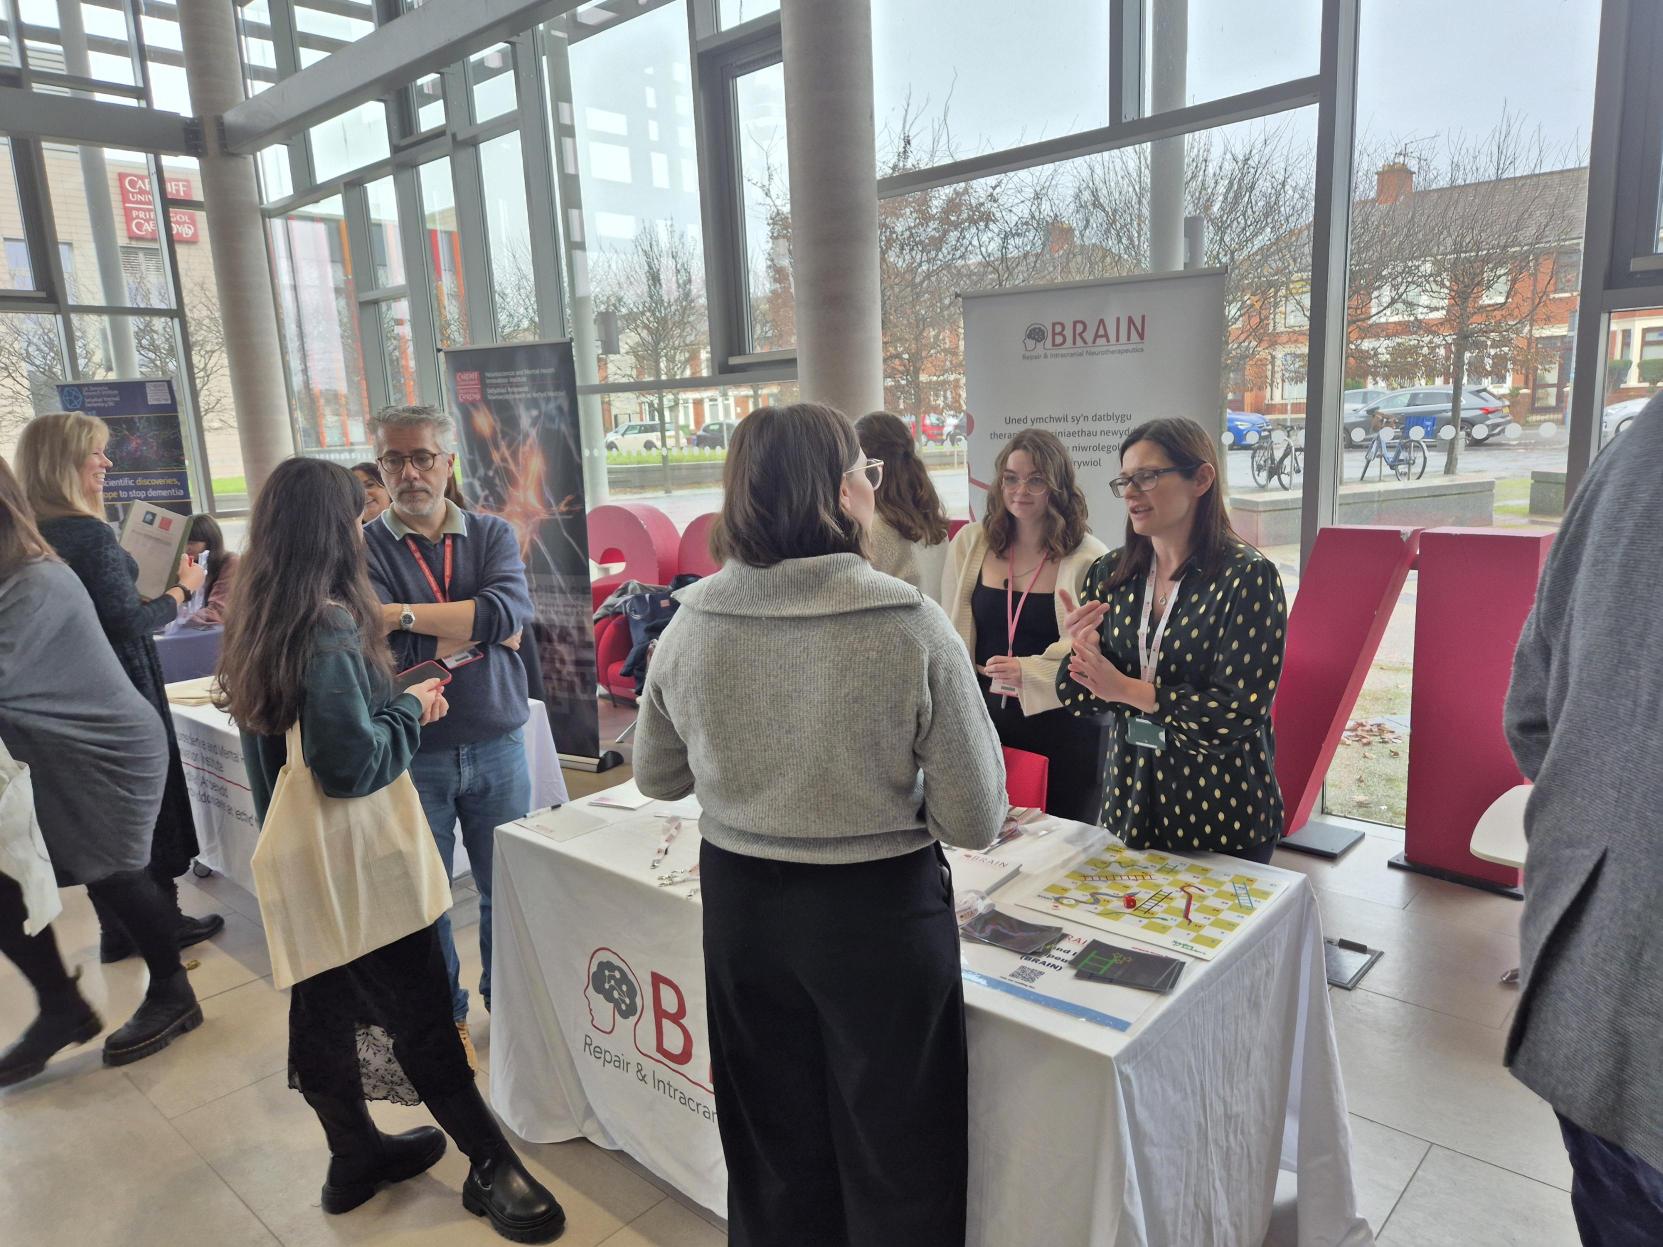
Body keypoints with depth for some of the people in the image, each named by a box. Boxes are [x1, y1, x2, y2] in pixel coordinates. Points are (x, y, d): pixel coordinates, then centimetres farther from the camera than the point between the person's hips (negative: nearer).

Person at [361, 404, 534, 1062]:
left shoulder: (493, 535, 2)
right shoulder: (365, 550, -5)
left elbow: (509, 610, -17)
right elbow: (393, 655, -18)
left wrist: (408, 614, -20)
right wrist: (482, 631, -12)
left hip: (496, 746, 2)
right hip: (413, 754, -1)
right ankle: (443, 1016, 33)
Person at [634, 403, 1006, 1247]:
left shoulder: (691, 623, -9)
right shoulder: (911, 625, -20)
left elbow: (655, 776, 6)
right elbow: (975, 821, -16)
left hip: (740, 902, 4)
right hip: (880, 912, -3)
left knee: (774, 1159, 25)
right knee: (894, 1174, 19)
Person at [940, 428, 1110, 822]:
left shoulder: (1089, 559, -7)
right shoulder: (970, 544, 4)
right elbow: (951, 638, 8)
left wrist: (1029, 671, -19)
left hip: (1059, 723, -3)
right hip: (985, 716, 3)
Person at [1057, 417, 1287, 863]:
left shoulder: (1248, 576, -14)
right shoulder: (1108, 575, 0)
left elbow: (1241, 708, -19)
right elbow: (1080, 698, 3)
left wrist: (1128, 689, -20)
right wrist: (1085, 654, -17)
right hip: (1129, 800, 5)